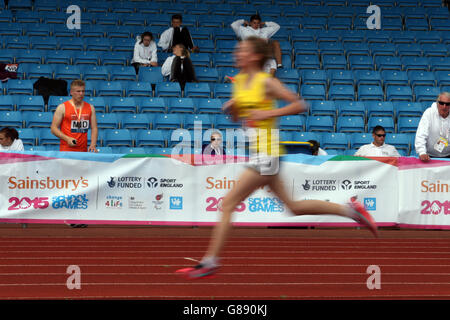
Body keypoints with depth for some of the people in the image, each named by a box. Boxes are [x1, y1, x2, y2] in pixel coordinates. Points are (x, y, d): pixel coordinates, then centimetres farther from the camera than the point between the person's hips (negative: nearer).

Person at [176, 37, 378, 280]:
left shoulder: (266, 82, -12)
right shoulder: (239, 81, 12)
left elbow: (300, 105, -11)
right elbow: (236, 117, 22)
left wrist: (269, 113, -17)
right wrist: (231, 108, 1)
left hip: (266, 152, -9)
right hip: (256, 152, 9)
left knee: (228, 203, -9)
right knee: (293, 207, 15)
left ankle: (210, 262, -5)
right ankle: (349, 210, 23)